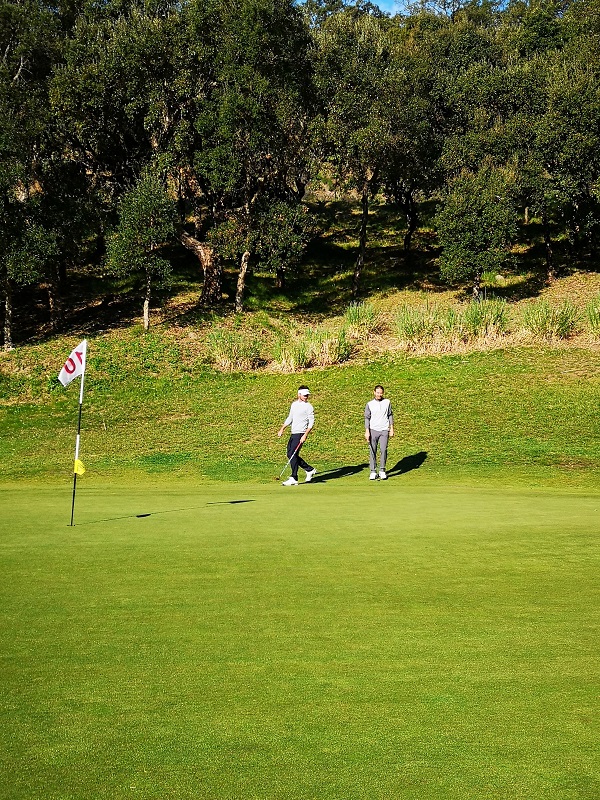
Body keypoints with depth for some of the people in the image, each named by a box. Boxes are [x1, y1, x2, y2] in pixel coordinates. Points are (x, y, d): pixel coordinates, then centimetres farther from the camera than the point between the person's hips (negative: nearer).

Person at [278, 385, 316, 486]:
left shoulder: (308, 407, -7)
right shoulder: (294, 404, 15)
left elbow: (311, 423, -12)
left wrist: (305, 435, -22)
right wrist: (282, 429, 17)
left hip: (300, 434, -8)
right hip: (293, 433, 8)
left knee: (293, 454, -14)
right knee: (290, 455, 9)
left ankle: (294, 479, -11)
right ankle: (309, 470, 21)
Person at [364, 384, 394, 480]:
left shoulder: (387, 402, 8)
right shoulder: (369, 404, 3)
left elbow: (390, 415, 13)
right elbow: (367, 418, 4)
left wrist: (391, 428, 7)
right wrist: (367, 431, -4)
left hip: (384, 430, 0)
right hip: (373, 430, 0)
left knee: (383, 450, -9)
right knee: (372, 451, -2)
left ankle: (382, 470, 1)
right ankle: (373, 472, 3)